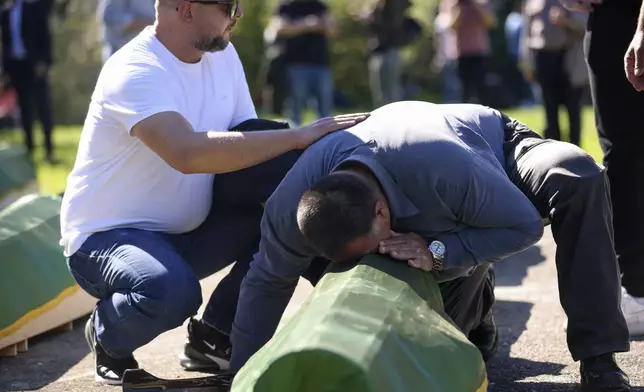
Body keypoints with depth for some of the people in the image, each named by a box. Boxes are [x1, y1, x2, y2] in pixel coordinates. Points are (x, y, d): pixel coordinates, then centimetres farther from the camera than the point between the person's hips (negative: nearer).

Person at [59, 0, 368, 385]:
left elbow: (245, 143, 2)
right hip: (108, 235, -8)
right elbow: (188, 153, -40)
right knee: (173, 290, -38)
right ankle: (107, 335, -1)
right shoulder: (135, 72, -24)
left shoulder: (222, 54, 1)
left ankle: (215, 338, 2)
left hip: (186, 229, 8)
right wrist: (299, 136, -37)